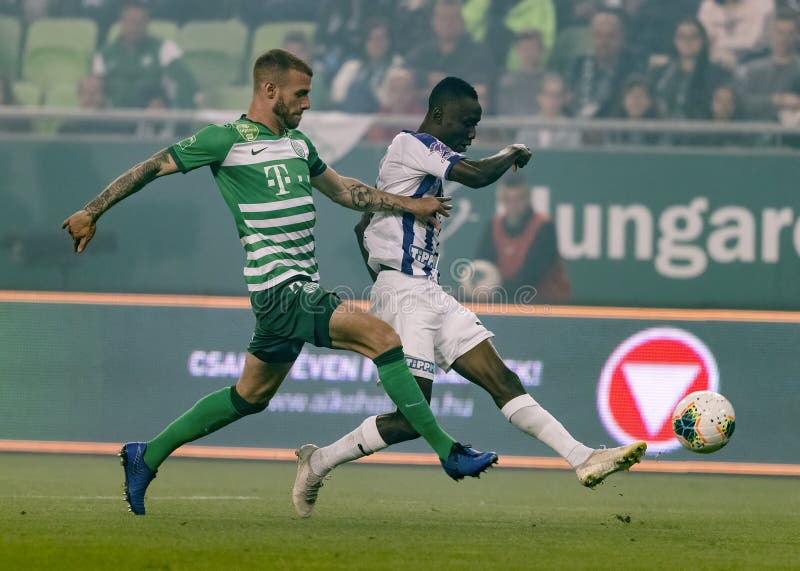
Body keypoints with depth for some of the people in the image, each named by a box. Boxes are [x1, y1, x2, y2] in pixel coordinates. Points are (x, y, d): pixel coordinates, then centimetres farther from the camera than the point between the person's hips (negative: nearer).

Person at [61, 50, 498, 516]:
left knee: (250, 397, 16)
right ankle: (447, 451, -16)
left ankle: (147, 458, 28)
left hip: (302, 290, 9)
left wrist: (410, 205, 21)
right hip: (281, 288, -9)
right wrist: (92, 213, 2)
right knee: (382, 337, -19)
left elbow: (344, 191, 29)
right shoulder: (226, 141, -6)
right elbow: (152, 167, 0)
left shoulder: (298, 145, 17)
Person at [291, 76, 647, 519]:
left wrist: (381, 279, 25)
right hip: (404, 295, -10)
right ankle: (318, 463, 4)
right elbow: (476, 175, -23)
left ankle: (583, 459, -9)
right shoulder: (413, 145, -9)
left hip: (430, 295, 10)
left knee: (501, 380, -1)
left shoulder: (417, 153, 20)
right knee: (412, 419, -10)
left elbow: (363, 226, 27)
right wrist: (513, 154, -3)